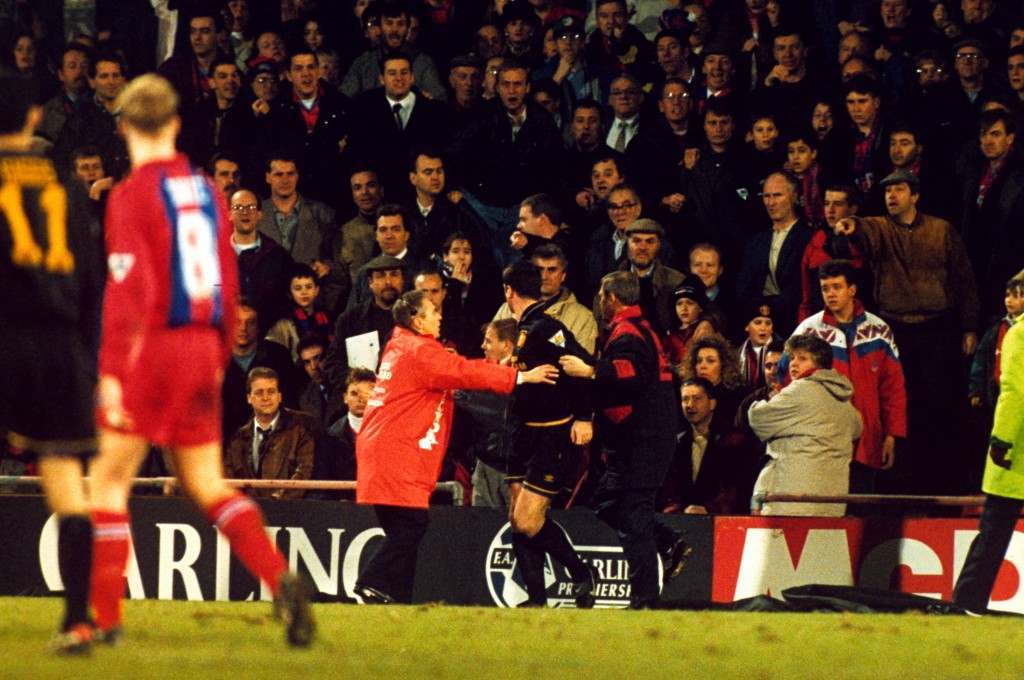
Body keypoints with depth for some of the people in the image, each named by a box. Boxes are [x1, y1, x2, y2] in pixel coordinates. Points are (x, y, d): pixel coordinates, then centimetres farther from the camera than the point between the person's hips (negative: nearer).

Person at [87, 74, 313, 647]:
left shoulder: (133, 195, -9)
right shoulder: (207, 191, 10)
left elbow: (127, 288, -16)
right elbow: (229, 284, 14)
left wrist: (111, 371, -16)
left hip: (151, 348, -6)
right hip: (202, 351, 6)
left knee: (110, 480, 3)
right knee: (207, 486, 11)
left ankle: (105, 614, -1)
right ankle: (281, 579, -9)